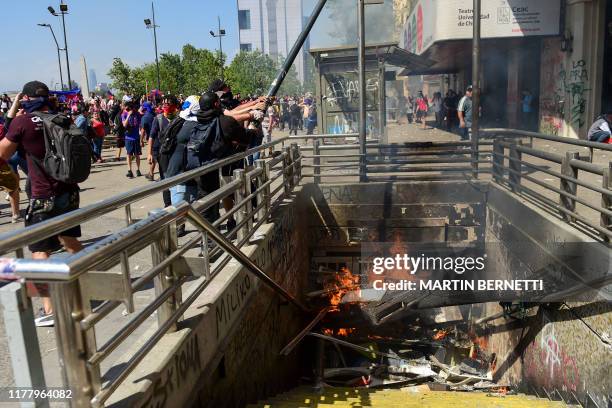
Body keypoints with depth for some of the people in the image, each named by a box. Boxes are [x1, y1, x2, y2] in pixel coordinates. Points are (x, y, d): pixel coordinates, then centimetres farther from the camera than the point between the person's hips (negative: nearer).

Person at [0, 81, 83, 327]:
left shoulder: (22, 122, -11)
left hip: (44, 197, -5)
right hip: (69, 191, 6)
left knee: (40, 251, 1)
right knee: (70, 240, 23)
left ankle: (49, 310, -2)